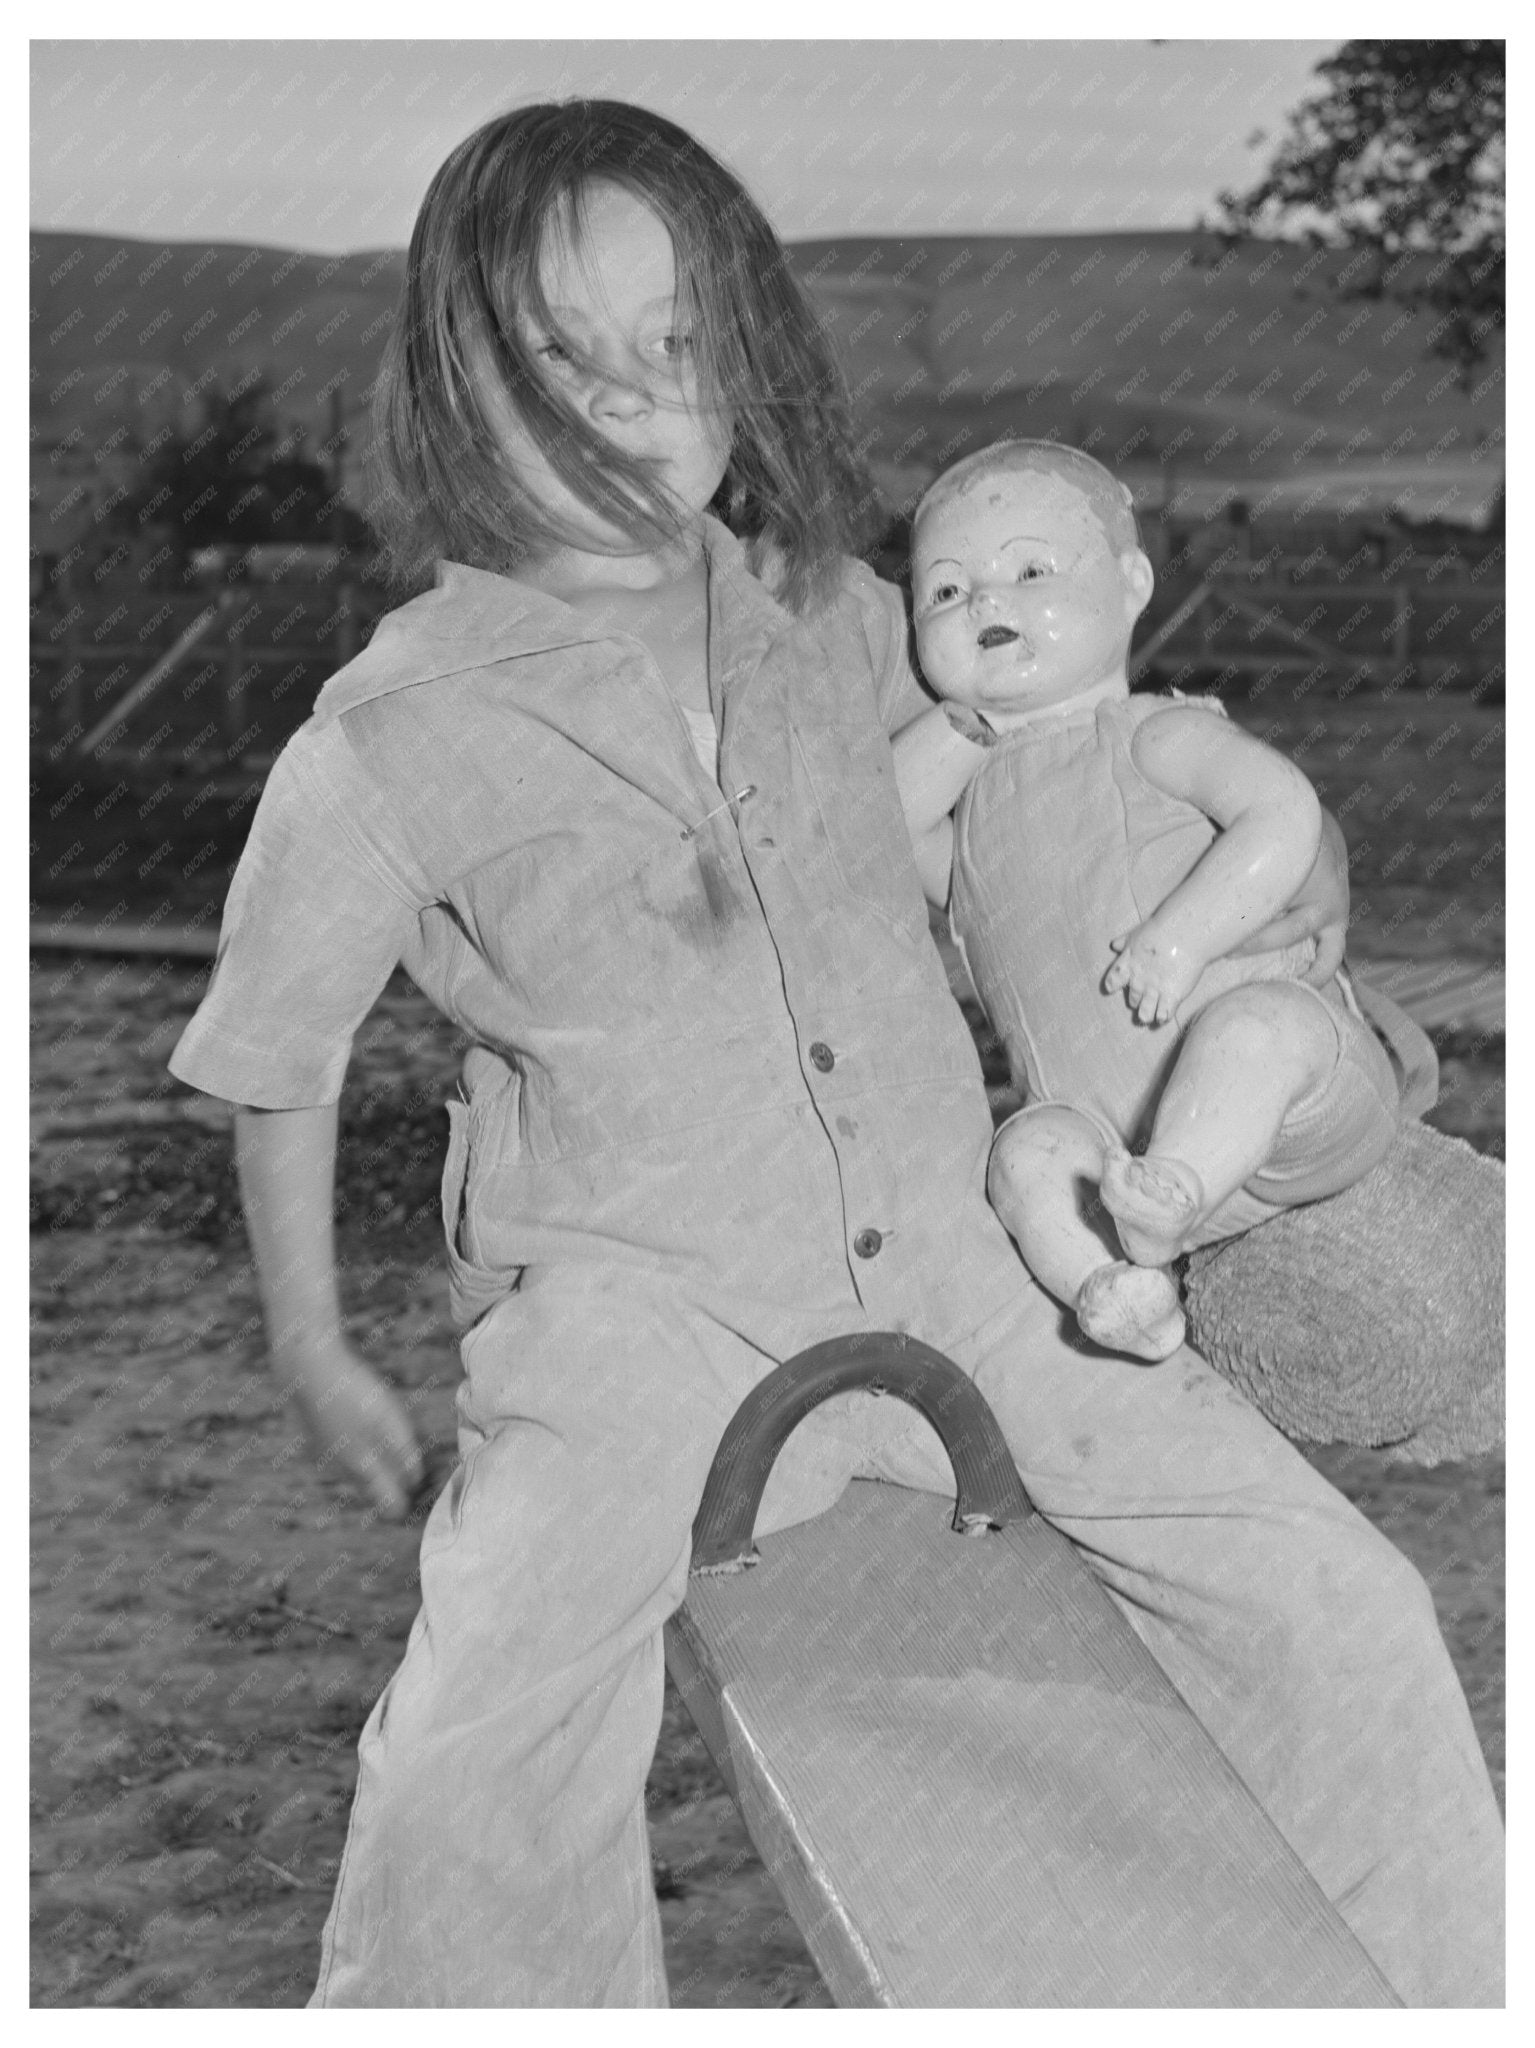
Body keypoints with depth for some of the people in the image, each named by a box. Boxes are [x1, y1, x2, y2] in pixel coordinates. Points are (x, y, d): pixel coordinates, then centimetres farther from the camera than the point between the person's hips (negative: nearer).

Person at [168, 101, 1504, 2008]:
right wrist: (313, 1355, 14)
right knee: (476, 1768, -28)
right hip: (633, 1311, -4)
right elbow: (272, 1055, 5)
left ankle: (1439, 1999, 22)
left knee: (1338, 1602, 0)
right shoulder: (387, 744, -10)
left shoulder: (825, 614, 3)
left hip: (951, 1260, 4)